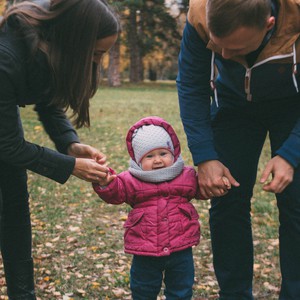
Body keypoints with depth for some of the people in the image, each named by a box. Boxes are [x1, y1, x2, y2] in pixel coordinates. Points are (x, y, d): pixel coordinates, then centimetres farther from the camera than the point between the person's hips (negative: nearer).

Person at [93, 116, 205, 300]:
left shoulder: (187, 176, 2)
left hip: (180, 249, 1)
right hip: (145, 252, -1)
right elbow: (116, 192, -13)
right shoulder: (131, 181, -4)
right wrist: (105, 183, -35)